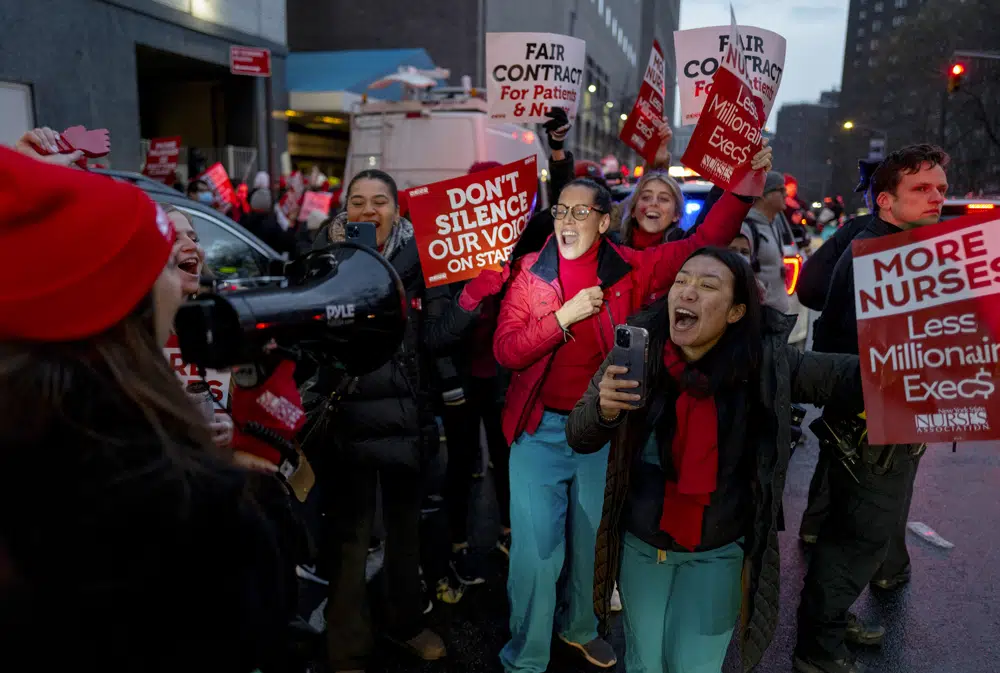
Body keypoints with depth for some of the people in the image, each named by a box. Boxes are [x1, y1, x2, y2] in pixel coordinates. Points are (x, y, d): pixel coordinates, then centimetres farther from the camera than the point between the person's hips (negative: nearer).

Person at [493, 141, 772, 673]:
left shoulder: (631, 269, -3)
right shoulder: (530, 272, -5)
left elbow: (705, 243, -1)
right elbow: (505, 350, -13)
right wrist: (565, 315, -22)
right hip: (540, 430, -2)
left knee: (591, 540, 20)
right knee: (536, 549, 3)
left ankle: (579, 626, 47)